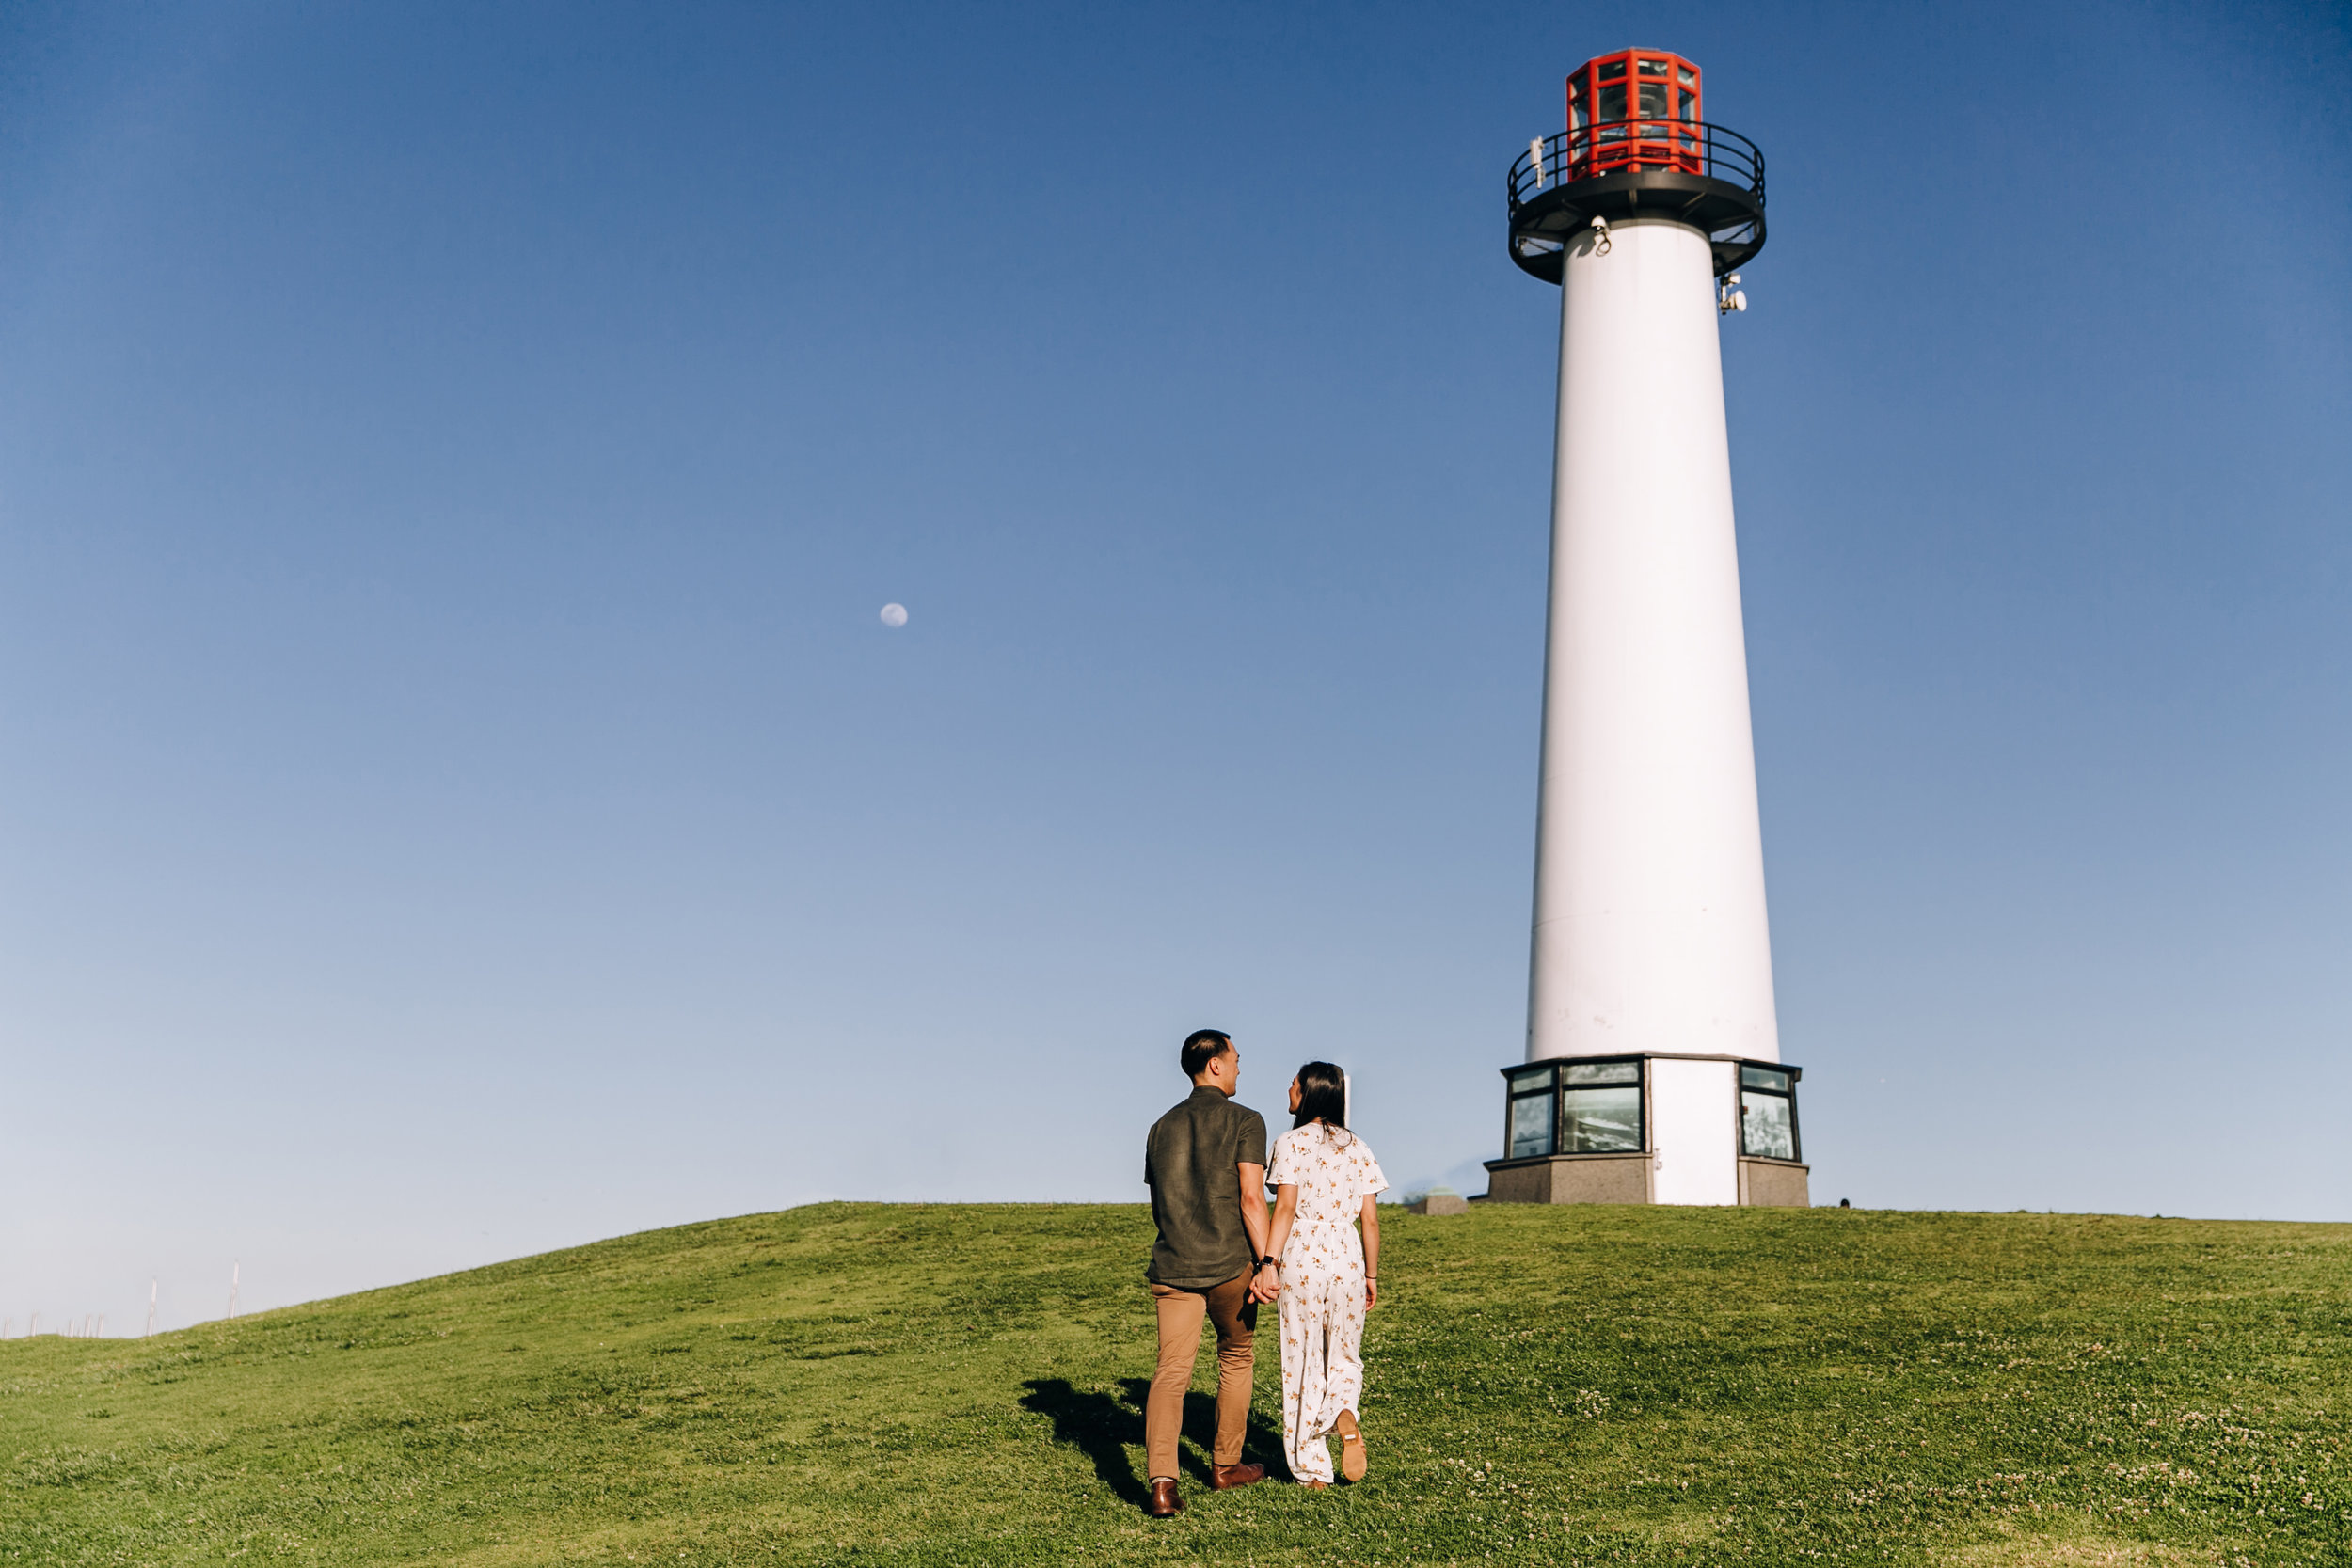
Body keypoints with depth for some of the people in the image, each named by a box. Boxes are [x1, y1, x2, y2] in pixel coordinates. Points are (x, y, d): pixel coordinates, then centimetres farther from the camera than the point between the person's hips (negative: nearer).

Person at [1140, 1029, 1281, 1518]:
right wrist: (1267, 1263, -15)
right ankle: (1225, 1464, 30)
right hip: (1229, 1263, -3)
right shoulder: (1244, 1121, -4)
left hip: (1172, 1267, 3)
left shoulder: (1162, 1128, 13)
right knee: (1236, 1357, 18)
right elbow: (1251, 1197, -14)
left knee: (1171, 1372, -2)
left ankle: (1162, 1484, -17)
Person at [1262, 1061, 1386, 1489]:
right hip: (1347, 1259, 3)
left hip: (1303, 1258, -3)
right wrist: (1371, 1275, 14)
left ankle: (1312, 1469, 9)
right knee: (1344, 1357, 17)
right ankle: (1346, 1417, -14)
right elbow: (1370, 1218, 7)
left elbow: (1285, 1207, -13)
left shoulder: (1290, 1144, -3)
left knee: (1303, 1362, 6)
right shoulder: (1357, 1148, 8)